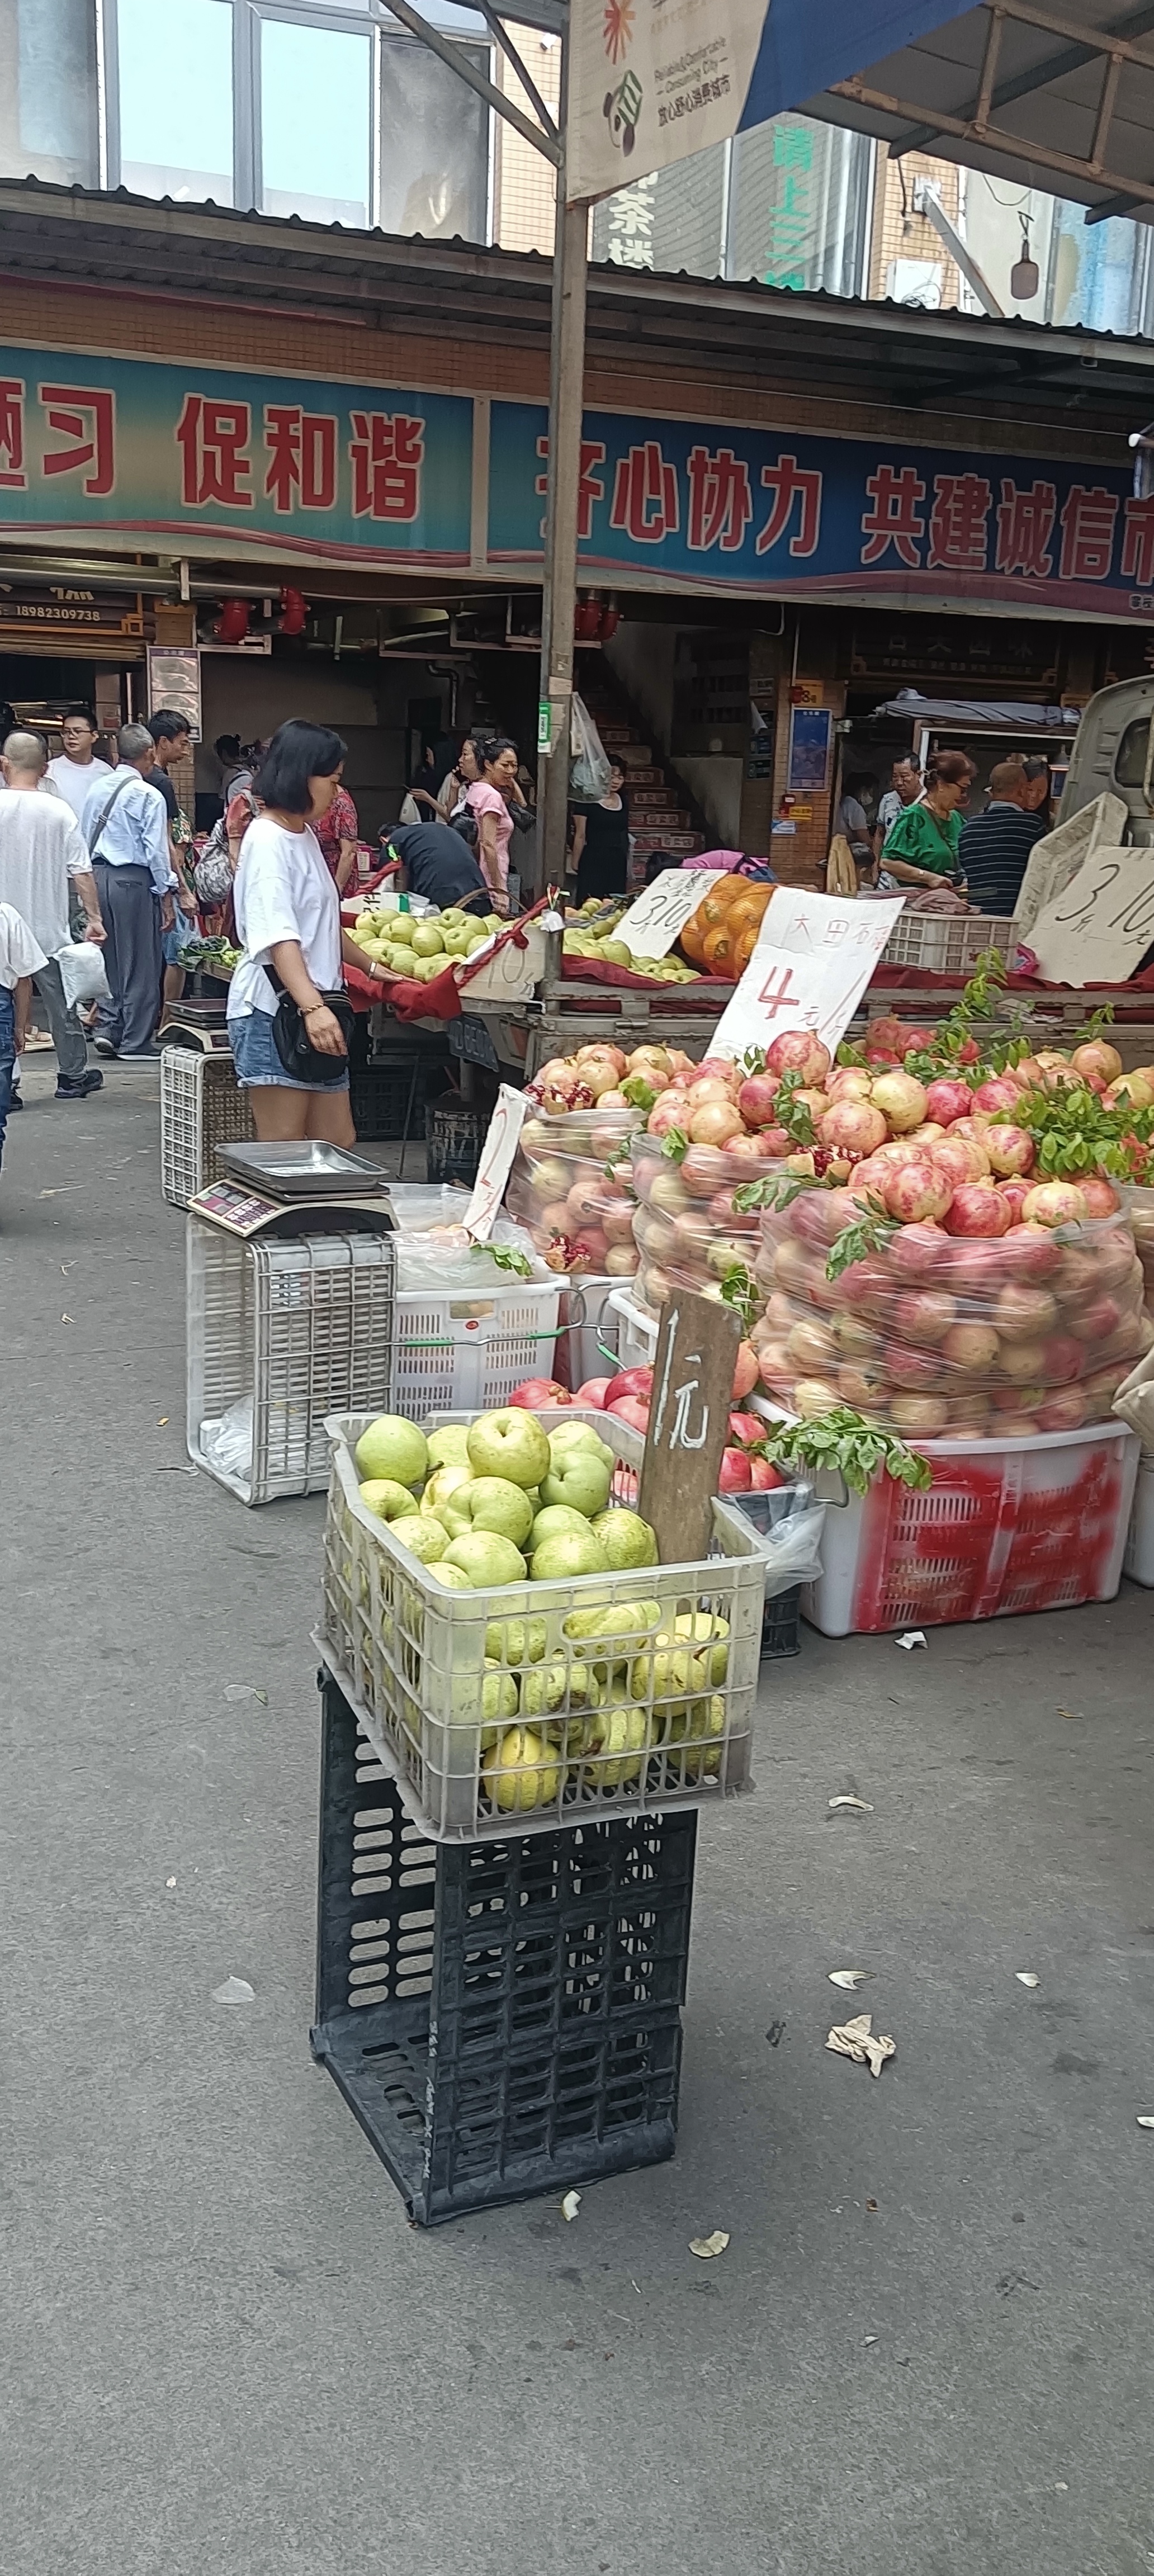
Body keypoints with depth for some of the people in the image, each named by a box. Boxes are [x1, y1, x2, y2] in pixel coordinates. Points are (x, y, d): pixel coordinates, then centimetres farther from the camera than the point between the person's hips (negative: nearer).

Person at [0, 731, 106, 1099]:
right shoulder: (59, 811, -7)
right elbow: (81, 872, -6)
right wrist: (93, 918, 0)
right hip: (48, 927, 1)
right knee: (62, 1003, 14)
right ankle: (73, 1075, 24)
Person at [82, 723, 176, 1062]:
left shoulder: (97, 789, 8)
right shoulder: (148, 795, -11)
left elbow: (84, 839, 12)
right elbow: (156, 850, -12)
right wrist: (166, 897, -6)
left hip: (97, 877, 6)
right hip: (134, 880, -6)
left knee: (109, 957, 18)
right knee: (140, 963, 2)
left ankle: (107, 1029, 15)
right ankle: (135, 1043, 6)